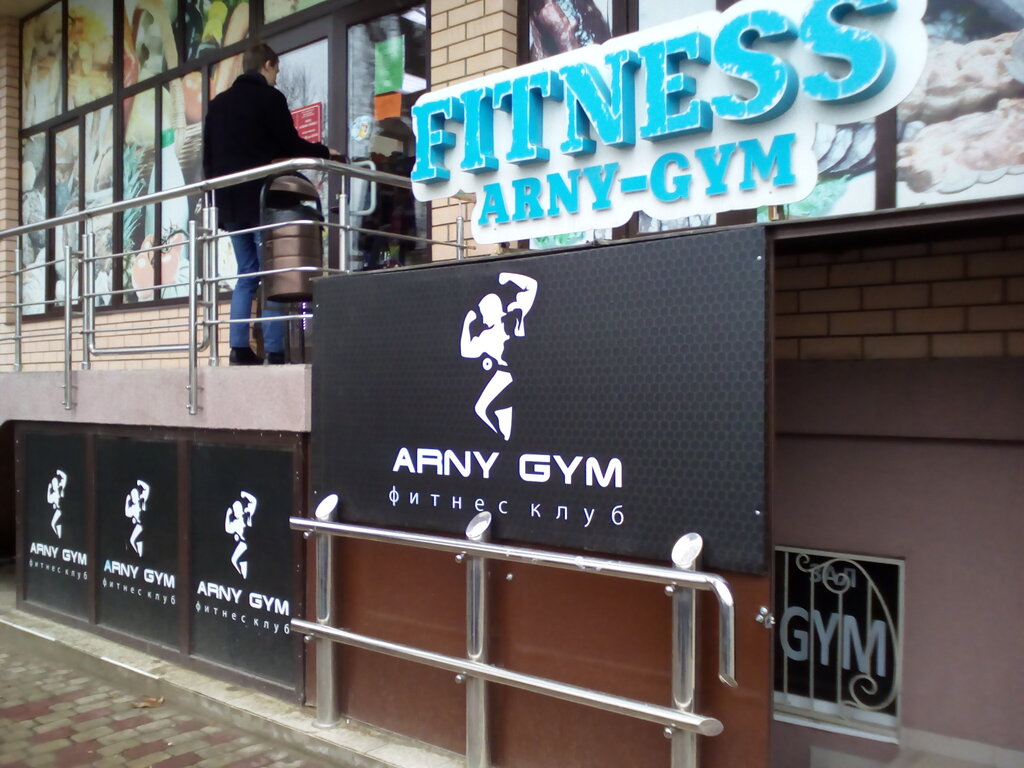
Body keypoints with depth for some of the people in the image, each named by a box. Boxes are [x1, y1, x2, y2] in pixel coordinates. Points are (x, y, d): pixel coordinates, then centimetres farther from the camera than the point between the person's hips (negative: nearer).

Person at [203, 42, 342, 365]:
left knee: (246, 275, 11)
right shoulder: (270, 97, -3)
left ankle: (240, 349, 4)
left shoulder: (218, 103, 17)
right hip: (263, 200, -6)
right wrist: (325, 153, 12)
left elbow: (207, 158, 16)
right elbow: (291, 146, -4)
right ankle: (274, 351, -11)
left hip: (230, 204, 7)